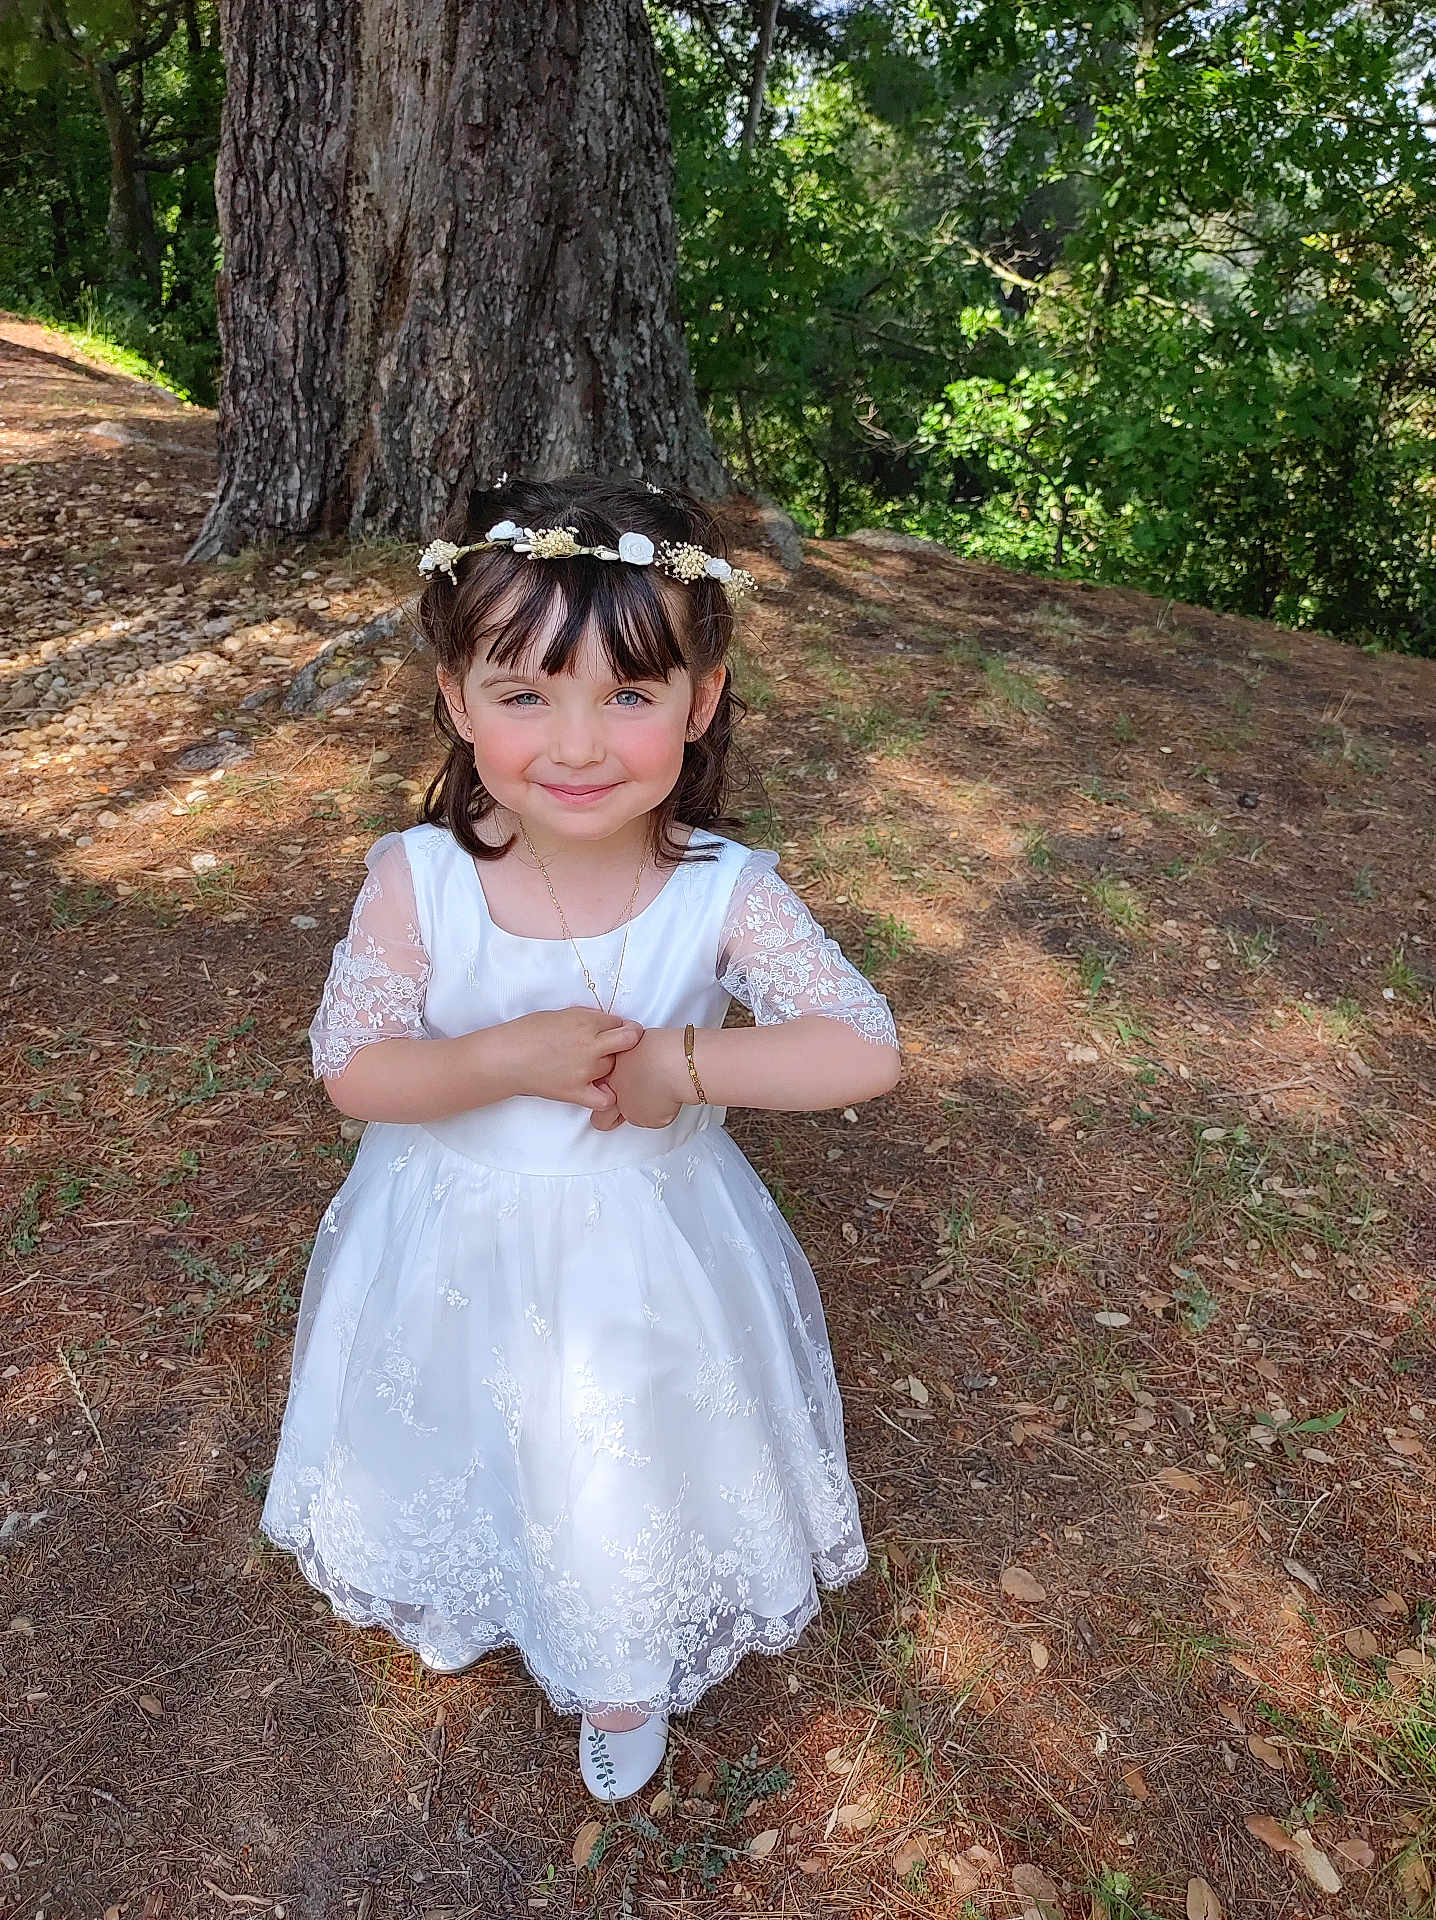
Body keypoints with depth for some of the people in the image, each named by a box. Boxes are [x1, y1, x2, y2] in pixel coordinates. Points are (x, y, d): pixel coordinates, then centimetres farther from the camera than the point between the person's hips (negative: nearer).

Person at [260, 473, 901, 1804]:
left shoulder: (725, 893, -24)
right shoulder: (418, 879, -22)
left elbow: (864, 1053, -23)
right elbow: (351, 1069, -17)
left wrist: (683, 1064, -30)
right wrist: (508, 1059, -31)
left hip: (641, 1258, -1)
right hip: (453, 1246, 1)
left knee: (625, 1469, 22)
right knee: (457, 1449, 27)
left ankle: (626, 1671, 56)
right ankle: (463, 1589, 65)